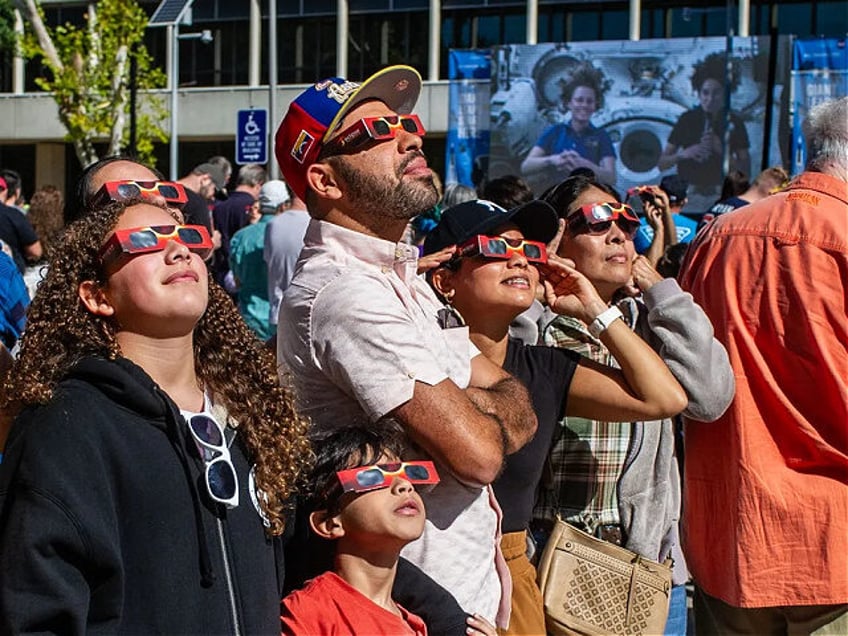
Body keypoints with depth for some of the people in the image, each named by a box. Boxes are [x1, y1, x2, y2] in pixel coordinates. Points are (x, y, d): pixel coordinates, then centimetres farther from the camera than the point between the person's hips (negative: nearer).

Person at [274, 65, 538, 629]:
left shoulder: (400, 281, 11)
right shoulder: (343, 295, -22)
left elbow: (519, 408, 7)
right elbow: (477, 452, -25)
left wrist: (468, 411, -13)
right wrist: (486, 413, -4)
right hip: (428, 605, -9)